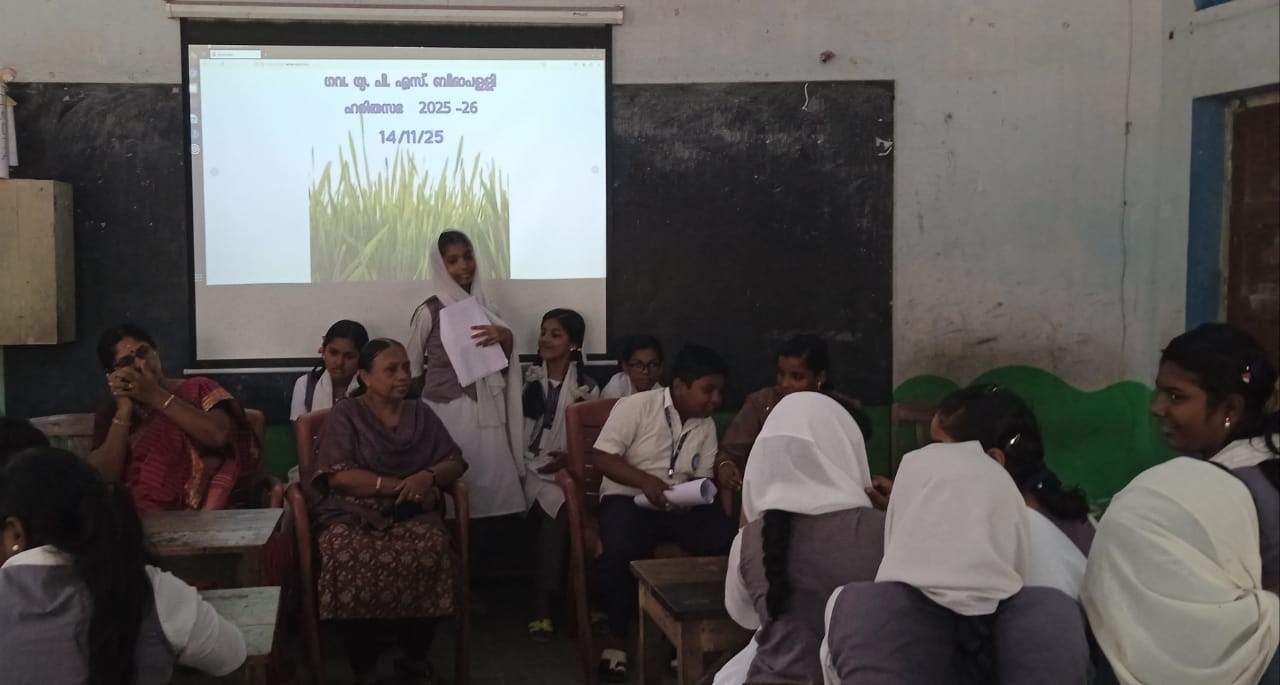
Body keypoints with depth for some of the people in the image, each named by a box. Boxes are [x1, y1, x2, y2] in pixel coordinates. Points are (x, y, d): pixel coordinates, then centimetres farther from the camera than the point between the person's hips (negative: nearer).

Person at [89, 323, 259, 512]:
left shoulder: (197, 390, 8)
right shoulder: (109, 415, 14)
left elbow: (220, 436, -11)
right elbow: (101, 480, 1)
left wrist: (156, 396, -6)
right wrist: (124, 412, -4)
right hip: (134, 516, 2)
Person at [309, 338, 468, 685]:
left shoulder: (420, 413, 17)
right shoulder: (345, 415, 4)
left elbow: (455, 463, 11)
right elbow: (338, 475, -8)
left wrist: (428, 477, -12)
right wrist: (400, 485, -13)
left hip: (412, 513, 3)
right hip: (353, 513, -2)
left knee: (432, 549, -32)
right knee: (349, 556, -37)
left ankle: (415, 655, -11)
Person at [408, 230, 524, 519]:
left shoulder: (485, 306, 9)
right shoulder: (430, 311, -5)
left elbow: (504, 365, 12)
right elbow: (412, 369, 3)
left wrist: (506, 338, -6)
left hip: (485, 412, 4)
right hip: (447, 412, -4)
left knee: (494, 491, -1)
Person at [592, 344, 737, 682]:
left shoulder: (706, 425, 9)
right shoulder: (635, 406, -8)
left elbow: (702, 478, 10)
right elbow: (602, 457, -12)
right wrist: (646, 482, -24)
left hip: (681, 503, 5)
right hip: (629, 498, -5)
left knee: (727, 543, -23)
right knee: (621, 553, -36)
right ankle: (616, 638, -10)